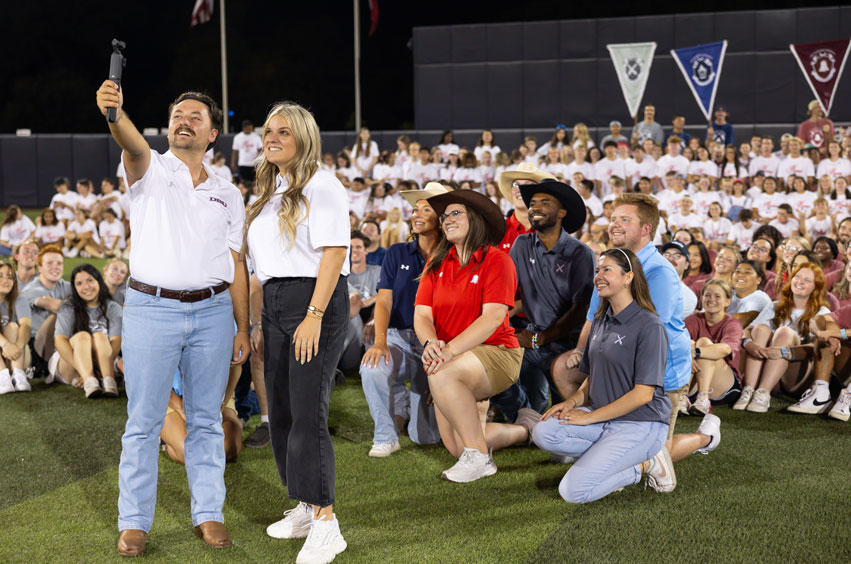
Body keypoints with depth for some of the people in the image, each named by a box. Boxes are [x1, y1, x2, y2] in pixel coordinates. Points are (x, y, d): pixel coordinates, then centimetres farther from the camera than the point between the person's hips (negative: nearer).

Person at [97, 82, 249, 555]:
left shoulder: (229, 194, 14)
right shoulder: (152, 170, 4)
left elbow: (236, 264, 13)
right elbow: (133, 144, -21)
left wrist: (243, 329, 7)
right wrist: (114, 111, -43)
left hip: (213, 311, 3)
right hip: (152, 308, -3)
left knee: (207, 419, 8)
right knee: (144, 422, 1)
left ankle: (209, 515, 17)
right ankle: (134, 522, 9)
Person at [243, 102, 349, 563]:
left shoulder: (321, 187, -6)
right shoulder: (272, 193, 20)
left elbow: (334, 252, -15)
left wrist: (314, 316, -21)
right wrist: (263, 321, 17)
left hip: (314, 301, -9)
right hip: (274, 302, 9)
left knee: (308, 413, -12)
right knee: (280, 411, 10)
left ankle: (326, 524, -8)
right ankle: (306, 508, 22)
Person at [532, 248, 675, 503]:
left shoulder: (649, 326, -14)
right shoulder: (601, 321, 11)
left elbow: (643, 394, -17)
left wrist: (590, 417, -13)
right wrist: (573, 401, -2)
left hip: (641, 423, -8)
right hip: (605, 419, 8)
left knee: (574, 491, -20)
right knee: (543, 432, -16)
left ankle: (643, 465, 0)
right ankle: (610, 456, -2)